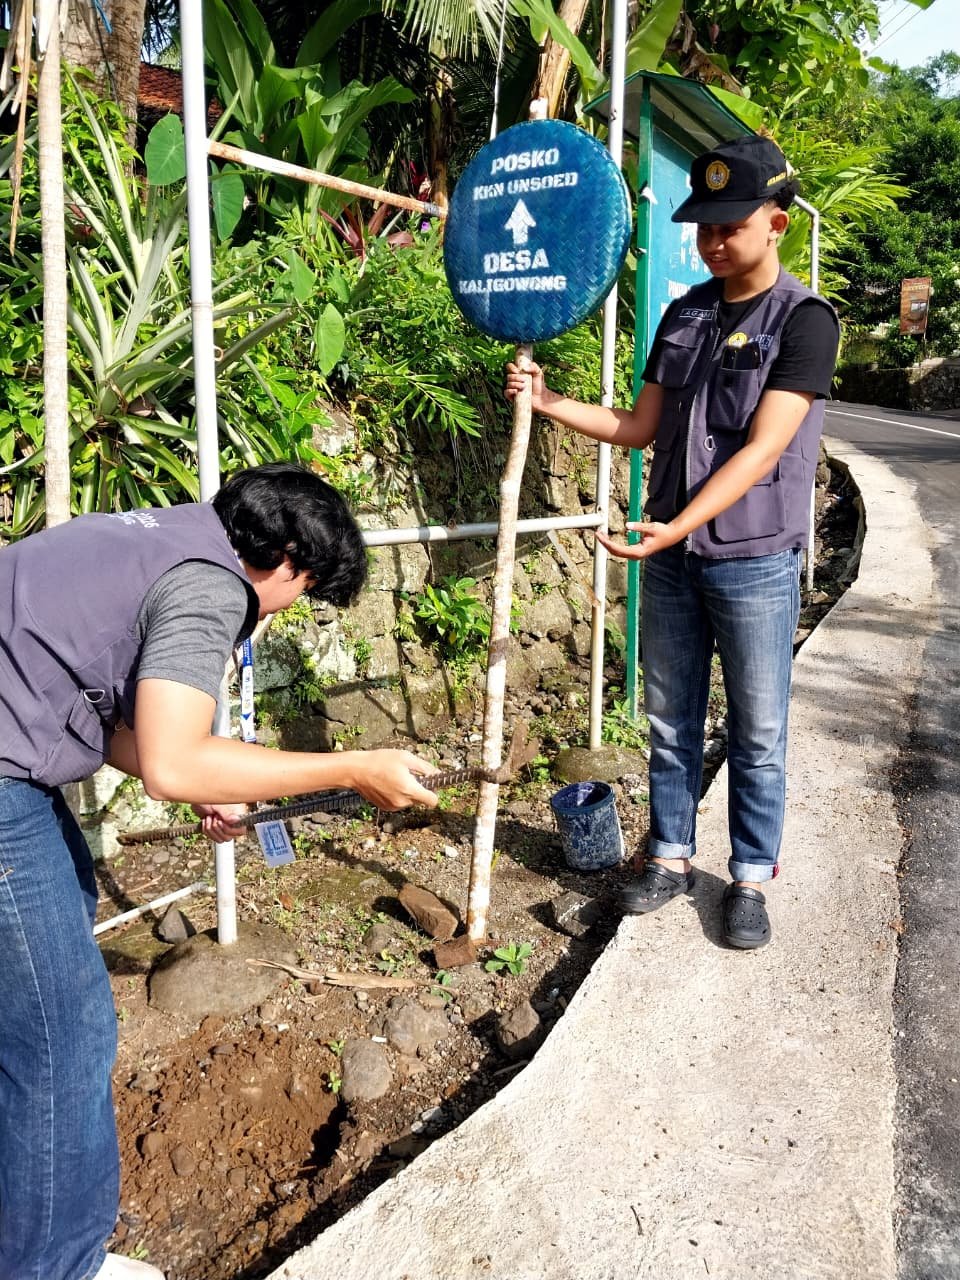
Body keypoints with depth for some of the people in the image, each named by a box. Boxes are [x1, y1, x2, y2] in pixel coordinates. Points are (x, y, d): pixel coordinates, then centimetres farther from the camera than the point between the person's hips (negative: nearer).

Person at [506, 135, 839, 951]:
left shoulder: (804, 319, -7)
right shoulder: (684, 315, 11)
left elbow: (762, 450, -18)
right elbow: (639, 429, 11)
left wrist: (679, 526, -28)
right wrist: (547, 401, 0)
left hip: (754, 563, -5)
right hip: (670, 558, 5)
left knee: (758, 734, 7)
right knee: (670, 722, 13)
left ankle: (750, 877, 23)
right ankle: (671, 857, 29)